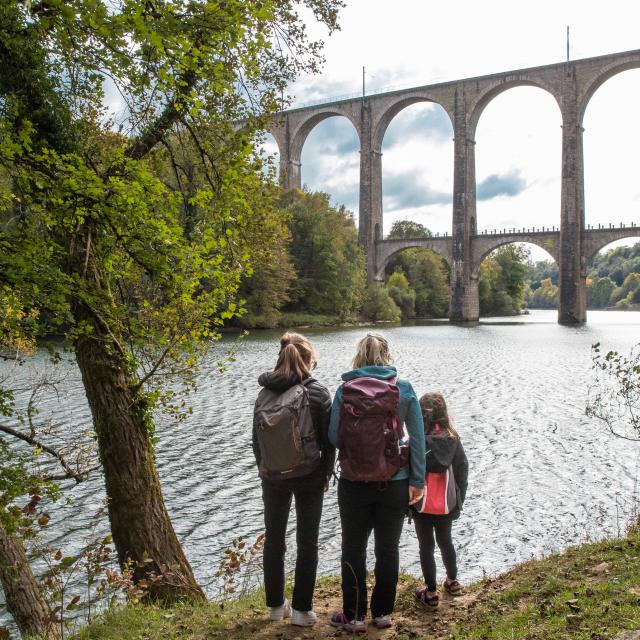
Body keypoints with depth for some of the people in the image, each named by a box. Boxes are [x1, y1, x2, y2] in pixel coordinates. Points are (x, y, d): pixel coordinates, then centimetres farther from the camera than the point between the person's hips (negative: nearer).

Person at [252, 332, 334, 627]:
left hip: (272, 477, 3)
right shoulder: (317, 392, -12)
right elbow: (328, 439, -8)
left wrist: (265, 469, 14)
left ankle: (276, 605, 27)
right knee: (307, 542, 9)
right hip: (308, 476, -3)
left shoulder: (264, 394, -2)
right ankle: (301, 609, 13)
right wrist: (326, 475, 3)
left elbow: (256, 438, 3)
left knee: (273, 539, 16)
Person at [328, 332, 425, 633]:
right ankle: (383, 613, 28)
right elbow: (417, 439, -5)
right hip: (394, 483, 1)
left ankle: (354, 616, 22)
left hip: (353, 483, -1)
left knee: (353, 550, 15)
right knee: (388, 549, 17)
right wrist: (417, 481, 1)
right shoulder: (404, 389, -5)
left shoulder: (345, 389, -8)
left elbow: (334, 436, -8)